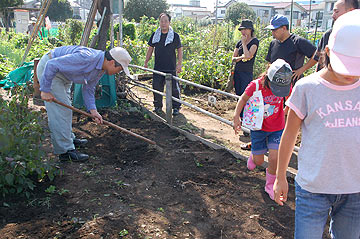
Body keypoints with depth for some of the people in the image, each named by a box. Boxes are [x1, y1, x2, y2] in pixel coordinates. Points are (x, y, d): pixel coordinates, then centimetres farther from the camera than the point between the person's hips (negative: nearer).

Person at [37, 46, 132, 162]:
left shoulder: (101, 69, -4)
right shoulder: (86, 58, -34)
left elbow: (88, 89, 5)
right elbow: (51, 65, -31)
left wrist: (92, 110, -6)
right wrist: (45, 90, -26)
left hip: (63, 74, 9)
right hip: (47, 69, -9)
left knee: (65, 108, 19)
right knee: (60, 110, -11)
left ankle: (69, 139, 35)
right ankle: (65, 151, -6)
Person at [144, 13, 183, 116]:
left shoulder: (175, 36, -1)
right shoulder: (155, 35, 8)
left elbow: (179, 50, 4)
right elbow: (150, 49, 17)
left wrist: (179, 64, -4)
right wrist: (146, 62, 13)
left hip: (171, 68, -3)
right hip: (158, 67, 3)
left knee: (174, 88, -1)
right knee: (157, 88, 7)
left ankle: (176, 108, 12)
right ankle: (158, 106, 23)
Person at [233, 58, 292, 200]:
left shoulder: (287, 86, -16)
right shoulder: (256, 85, -23)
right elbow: (243, 99, -6)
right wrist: (236, 117, -12)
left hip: (277, 129, 1)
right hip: (258, 128, -1)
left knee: (274, 159, -9)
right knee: (259, 161, 8)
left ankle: (270, 185, 18)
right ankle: (253, 156, 48)